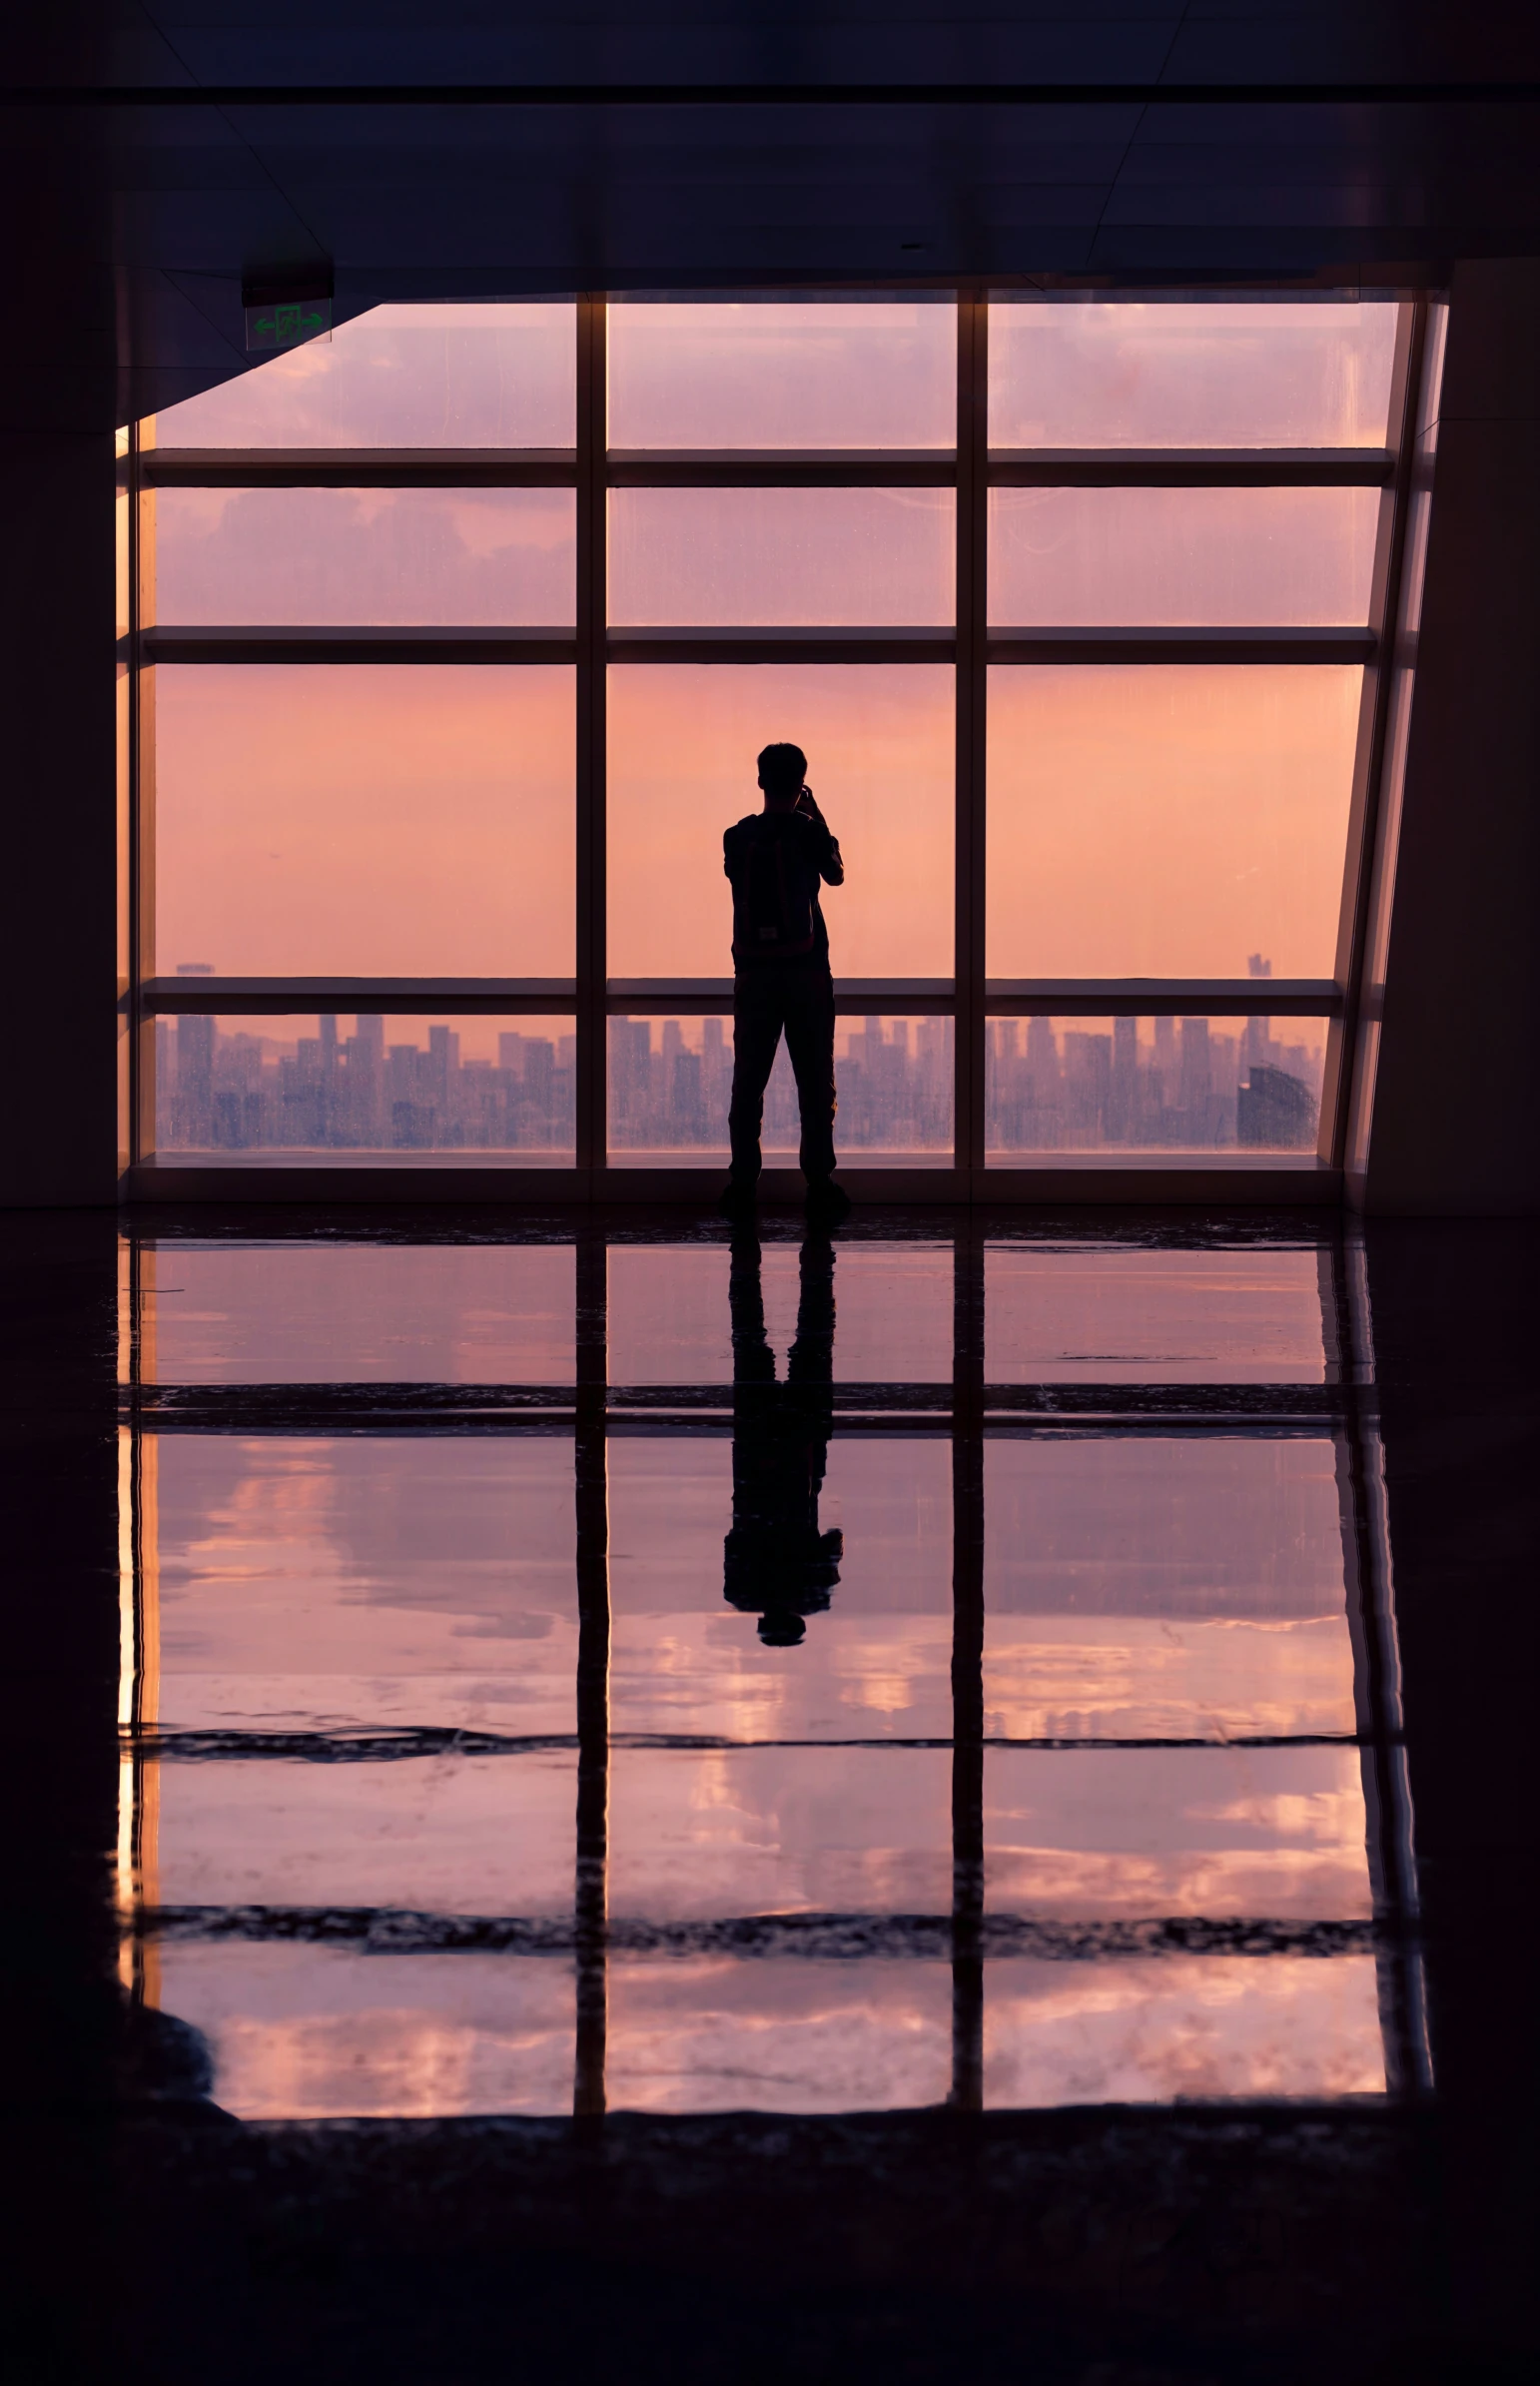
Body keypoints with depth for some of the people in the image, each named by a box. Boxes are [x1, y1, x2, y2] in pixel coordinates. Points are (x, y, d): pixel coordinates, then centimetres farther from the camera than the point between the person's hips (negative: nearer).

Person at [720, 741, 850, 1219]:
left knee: (748, 1082, 7)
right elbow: (836, 875, 9)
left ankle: (742, 1183, 4)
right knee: (814, 1082, 4)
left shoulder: (737, 836, 1)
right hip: (806, 969, -2)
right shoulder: (807, 832, -8)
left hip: (754, 972, 2)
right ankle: (818, 1183, 2)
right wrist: (818, 820, 16)